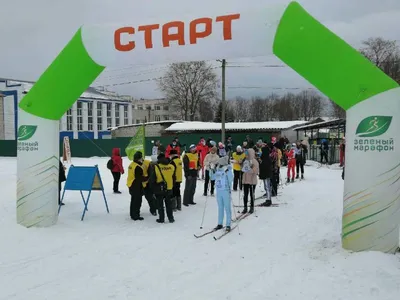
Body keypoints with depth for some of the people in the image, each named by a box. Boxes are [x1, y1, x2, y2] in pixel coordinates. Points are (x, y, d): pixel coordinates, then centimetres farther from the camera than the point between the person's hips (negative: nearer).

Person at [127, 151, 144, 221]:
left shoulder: (131, 164, 8)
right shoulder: (138, 167, -23)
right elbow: (140, 178, -24)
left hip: (131, 185, 10)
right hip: (136, 186, -10)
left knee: (134, 200, 20)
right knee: (137, 201, -1)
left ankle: (133, 214, 32)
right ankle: (136, 216, 4)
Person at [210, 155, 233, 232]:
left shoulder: (228, 169, -10)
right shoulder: (217, 169, 6)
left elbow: (231, 179, -17)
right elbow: (213, 178, 17)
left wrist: (228, 171, -28)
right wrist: (212, 171, 3)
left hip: (226, 190, -6)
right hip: (218, 191, 6)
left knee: (227, 208, 1)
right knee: (220, 208, 14)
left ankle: (228, 225, 7)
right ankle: (220, 224, 23)